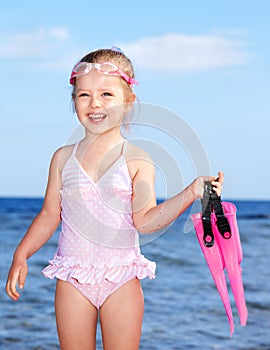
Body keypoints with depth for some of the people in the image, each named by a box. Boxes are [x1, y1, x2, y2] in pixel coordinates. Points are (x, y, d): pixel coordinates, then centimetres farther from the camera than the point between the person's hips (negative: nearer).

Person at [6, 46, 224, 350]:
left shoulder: (137, 161, -2)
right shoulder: (63, 158, 6)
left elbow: (144, 220, -12)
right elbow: (49, 216, 11)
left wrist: (191, 193, -23)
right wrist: (21, 255, 2)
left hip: (121, 279, -2)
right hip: (73, 279, 2)